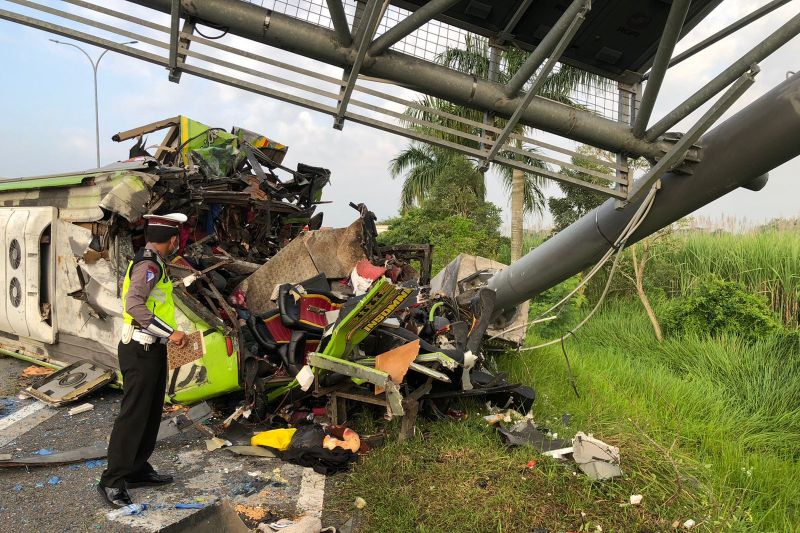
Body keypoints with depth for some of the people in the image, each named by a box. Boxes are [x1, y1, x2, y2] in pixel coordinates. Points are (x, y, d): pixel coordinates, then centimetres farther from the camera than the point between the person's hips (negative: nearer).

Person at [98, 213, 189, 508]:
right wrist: (169, 332, -30)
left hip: (153, 350, 10)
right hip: (141, 351, -10)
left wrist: (169, 333, 19)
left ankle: (138, 470, 26)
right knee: (133, 415, -4)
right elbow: (134, 305, -30)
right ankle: (112, 481, 5)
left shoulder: (153, 262, 13)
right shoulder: (149, 265, -17)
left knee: (152, 413, 16)